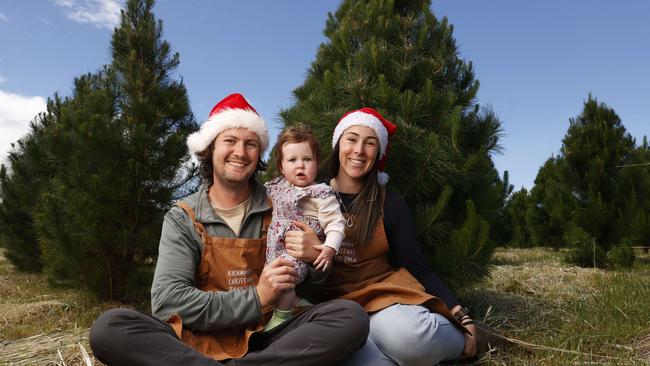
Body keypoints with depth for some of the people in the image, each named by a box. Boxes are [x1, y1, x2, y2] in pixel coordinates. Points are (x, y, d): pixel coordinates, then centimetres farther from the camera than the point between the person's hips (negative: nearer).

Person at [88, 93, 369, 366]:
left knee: (351, 317, -23)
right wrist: (254, 299, -17)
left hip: (267, 341, 2)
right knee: (109, 327, -25)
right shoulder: (182, 219, 2)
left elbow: (314, 280, 13)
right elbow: (167, 301, -11)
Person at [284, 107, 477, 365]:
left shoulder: (390, 203, 3)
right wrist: (320, 253, -19)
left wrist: (460, 315, -10)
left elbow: (418, 269, 2)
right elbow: (291, 255, 4)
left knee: (407, 334, -35)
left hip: (384, 292, 1)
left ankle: (459, 340, -3)